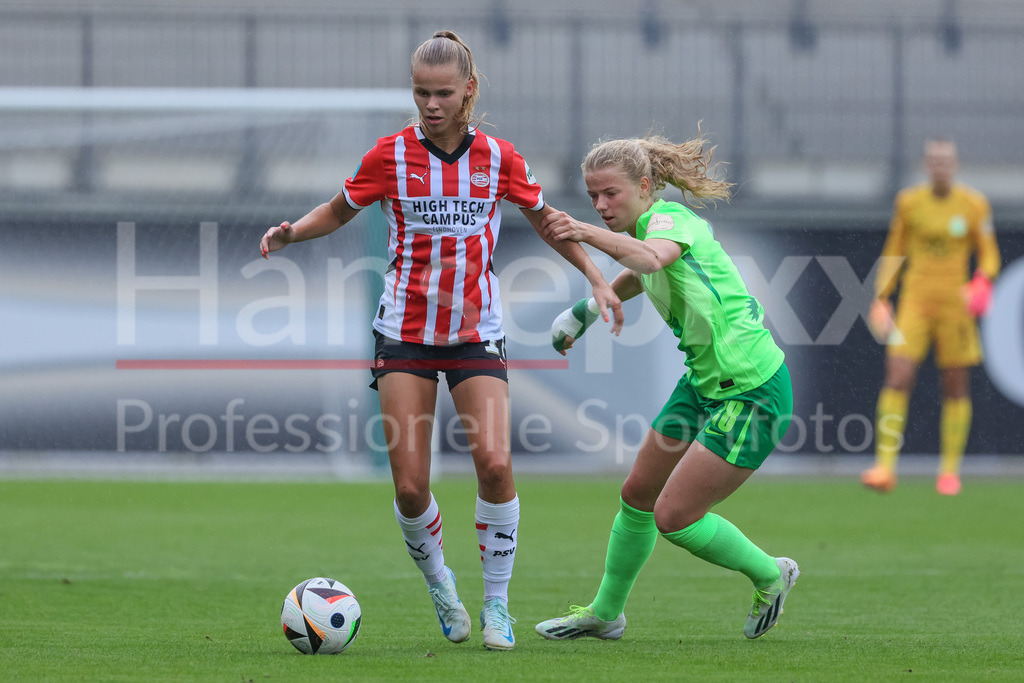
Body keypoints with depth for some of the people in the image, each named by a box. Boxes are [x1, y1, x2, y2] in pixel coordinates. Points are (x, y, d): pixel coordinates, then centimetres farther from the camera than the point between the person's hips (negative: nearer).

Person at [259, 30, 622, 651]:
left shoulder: (497, 157, -2)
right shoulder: (391, 155, -5)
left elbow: (547, 220, 14)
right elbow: (339, 212, 9)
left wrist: (598, 279, 7)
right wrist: (292, 231, -11)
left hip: (477, 335, 0)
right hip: (405, 335, 0)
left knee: (495, 464, -17)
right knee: (410, 486, -8)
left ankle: (496, 602, -2)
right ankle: (438, 582, 21)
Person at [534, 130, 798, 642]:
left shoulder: (670, 217, -19)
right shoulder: (644, 229, 9)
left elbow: (652, 258, -45)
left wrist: (589, 234, -60)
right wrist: (587, 310, 29)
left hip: (752, 393, -10)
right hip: (705, 383, 10)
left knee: (673, 516, -8)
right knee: (638, 495, 14)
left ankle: (769, 576, 15)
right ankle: (605, 614, 30)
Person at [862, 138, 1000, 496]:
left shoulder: (974, 205, 0)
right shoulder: (909, 202, 4)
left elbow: (989, 256, 5)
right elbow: (894, 251, 12)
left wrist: (982, 282, -16)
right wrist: (881, 299, 6)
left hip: (955, 305, 0)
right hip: (915, 302, 0)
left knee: (956, 389, 3)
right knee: (897, 380, -13)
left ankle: (950, 471, 16)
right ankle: (885, 468, -13)